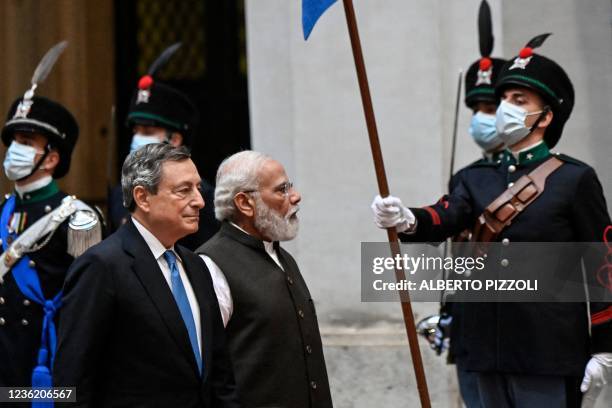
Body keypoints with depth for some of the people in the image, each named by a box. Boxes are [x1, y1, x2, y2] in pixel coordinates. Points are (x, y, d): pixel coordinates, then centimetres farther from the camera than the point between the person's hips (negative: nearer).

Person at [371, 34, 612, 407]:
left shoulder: (575, 179, -2)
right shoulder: (477, 180, 13)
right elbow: (444, 220, -6)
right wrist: (406, 220, -30)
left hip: (549, 357, -5)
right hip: (490, 351, 5)